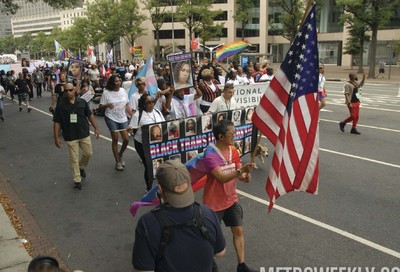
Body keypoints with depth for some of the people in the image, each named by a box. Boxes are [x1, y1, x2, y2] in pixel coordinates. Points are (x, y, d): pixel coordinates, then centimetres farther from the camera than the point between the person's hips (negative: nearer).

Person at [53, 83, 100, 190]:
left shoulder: (82, 102, -3)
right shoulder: (61, 105, -9)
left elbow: (90, 115, 8)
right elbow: (57, 122, -5)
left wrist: (96, 128, 7)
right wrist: (56, 137, -7)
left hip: (84, 134, 3)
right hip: (70, 137, -3)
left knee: (88, 153, 13)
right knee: (74, 158, 3)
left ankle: (81, 167, 43)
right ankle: (77, 180, 16)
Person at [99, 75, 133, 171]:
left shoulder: (123, 91, 2)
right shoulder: (106, 93, -9)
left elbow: (127, 105, 9)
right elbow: (100, 107, -6)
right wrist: (107, 105, -27)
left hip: (123, 118, 4)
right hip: (111, 118, -4)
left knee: (126, 139, -1)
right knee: (115, 140, -1)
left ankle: (120, 155, 28)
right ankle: (117, 162, 13)